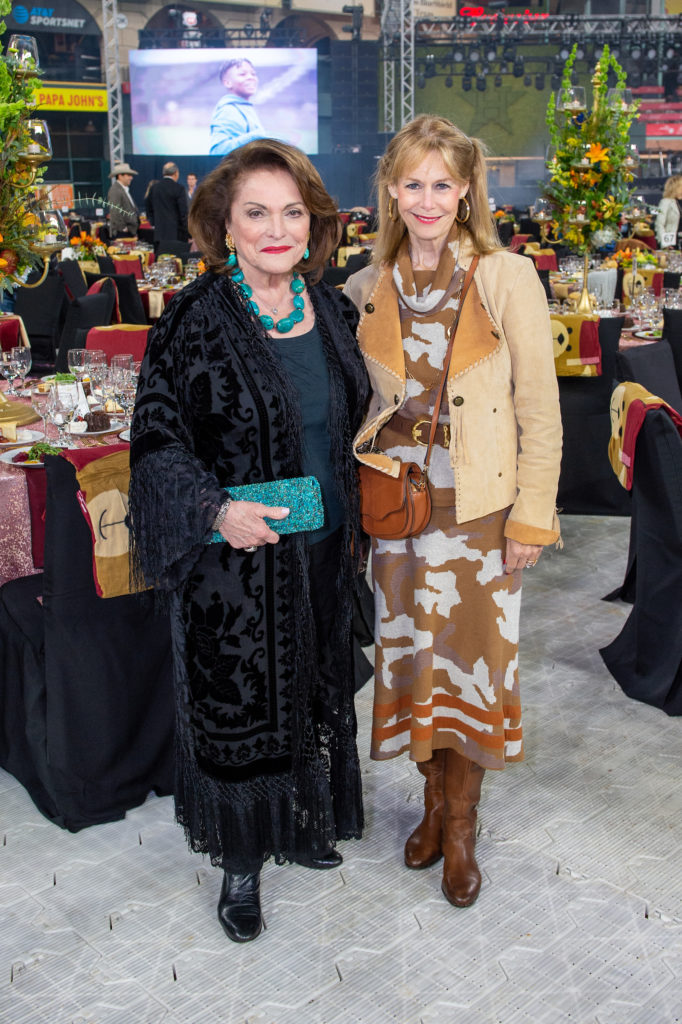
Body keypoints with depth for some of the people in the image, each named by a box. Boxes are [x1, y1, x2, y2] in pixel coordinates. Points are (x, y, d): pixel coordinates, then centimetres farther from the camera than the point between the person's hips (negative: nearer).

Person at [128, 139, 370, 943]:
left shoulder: (331, 310, 2)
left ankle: (303, 823, 42)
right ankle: (241, 859, 29)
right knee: (238, 704, 8)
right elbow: (154, 435, -12)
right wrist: (216, 509, -26)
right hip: (235, 554, -5)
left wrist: (351, 524, 11)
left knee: (315, 691, 19)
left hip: (319, 551, 6)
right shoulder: (196, 318, -13)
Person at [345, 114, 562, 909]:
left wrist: (531, 517, -9)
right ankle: (436, 799, 36)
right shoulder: (368, 287, 3)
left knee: (472, 660, 6)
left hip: (480, 506, -3)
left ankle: (461, 823, 28)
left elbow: (540, 410, -6)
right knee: (411, 656, 12)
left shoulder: (508, 278, -8)